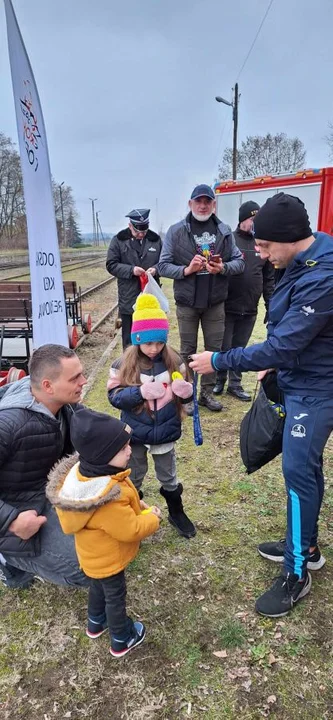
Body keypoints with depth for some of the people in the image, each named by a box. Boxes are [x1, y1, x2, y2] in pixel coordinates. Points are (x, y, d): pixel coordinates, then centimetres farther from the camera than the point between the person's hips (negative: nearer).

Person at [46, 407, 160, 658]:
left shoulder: (85, 469, -17)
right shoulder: (107, 500, -45)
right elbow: (131, 530, -32)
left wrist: (139, 505, -7)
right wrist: (153, 518, -15)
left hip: (95, 555, 8)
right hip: (108, 558, -8)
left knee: (99, 586, 32)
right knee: (115, 595, 18)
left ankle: (96, 623, 58)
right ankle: (122, 640, 43)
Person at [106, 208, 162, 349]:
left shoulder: (155, 239, 4)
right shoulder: (118, 240, -1)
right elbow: (111, 265, -2)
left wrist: (155, 269, -11)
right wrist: (131, 270, -17)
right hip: (128, 299, -2)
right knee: (129, 338, 8)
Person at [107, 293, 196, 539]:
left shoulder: (173, 360, -8)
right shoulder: (124, 364, -14)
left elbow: (186, 394, -2)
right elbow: (114, 396, -14)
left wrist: (186, 391, -26)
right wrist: (141, 392, -29)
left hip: (165, 433, 1)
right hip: (136, 434, -1)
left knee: (169, 477, 22)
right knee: (133, 478, 21)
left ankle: (177, 513, 44)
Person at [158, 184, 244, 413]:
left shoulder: (224, 231, 1)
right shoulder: (176, 231, -6)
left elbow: (240, 261, 3)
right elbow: (163, 265, -5)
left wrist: (223, 268, -18)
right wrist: (186, 269, -22)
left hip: (215, 302, 3)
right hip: (187, 302, -2)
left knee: (214, 348, 11)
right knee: (188, 351, 9)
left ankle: (207, 392, 27)